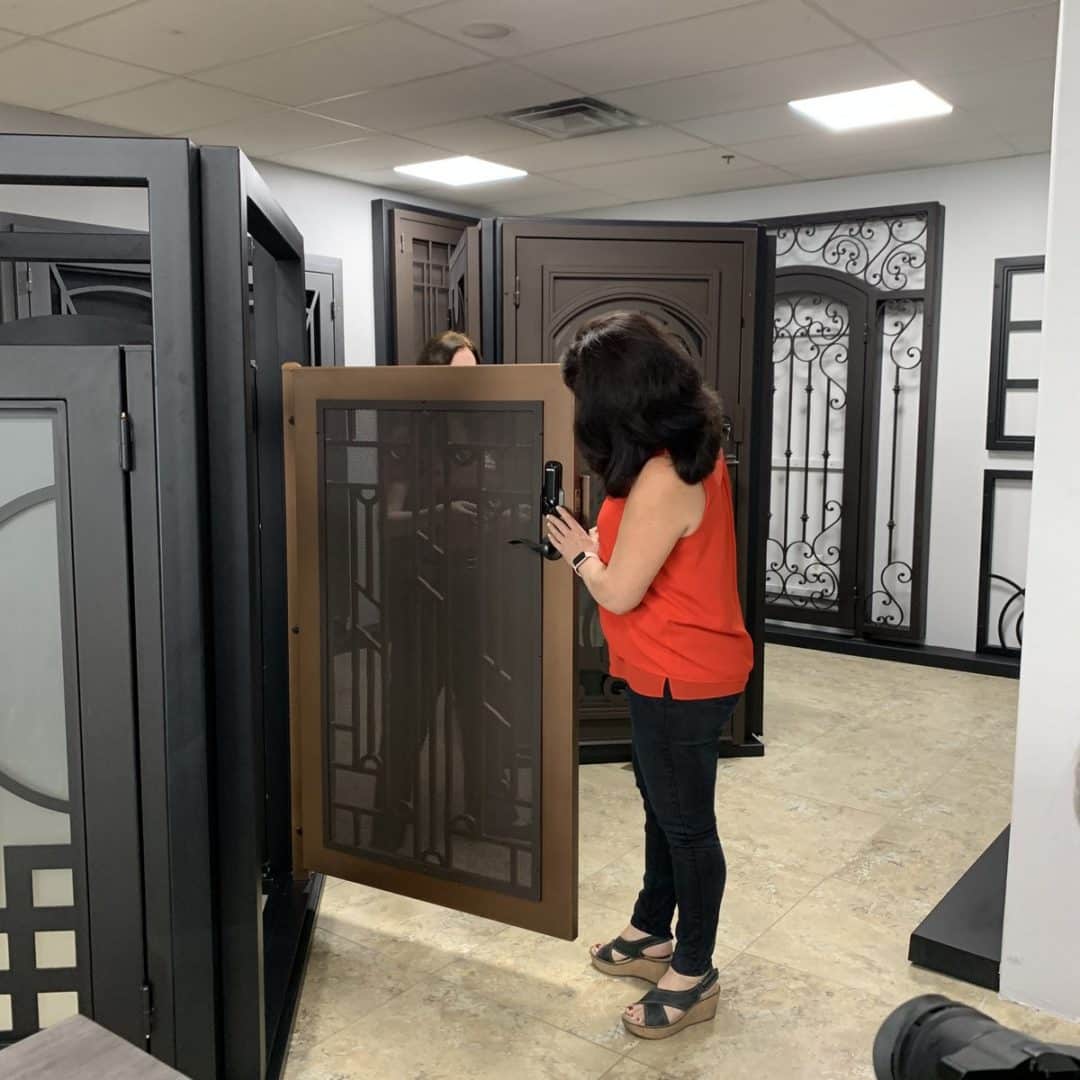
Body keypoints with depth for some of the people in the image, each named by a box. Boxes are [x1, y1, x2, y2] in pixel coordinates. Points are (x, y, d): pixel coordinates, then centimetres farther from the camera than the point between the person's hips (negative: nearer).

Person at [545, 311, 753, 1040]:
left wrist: (579, 551, -5)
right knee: (663, 805, 22)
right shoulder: (694, 449, 3)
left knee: (686, 821, 6)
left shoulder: (662, 480, -28)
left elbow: (619, 591, -21)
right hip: (679, 670, 10)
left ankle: (695, 976, 25)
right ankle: (653, 934, 41)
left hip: (681, 679, -10)